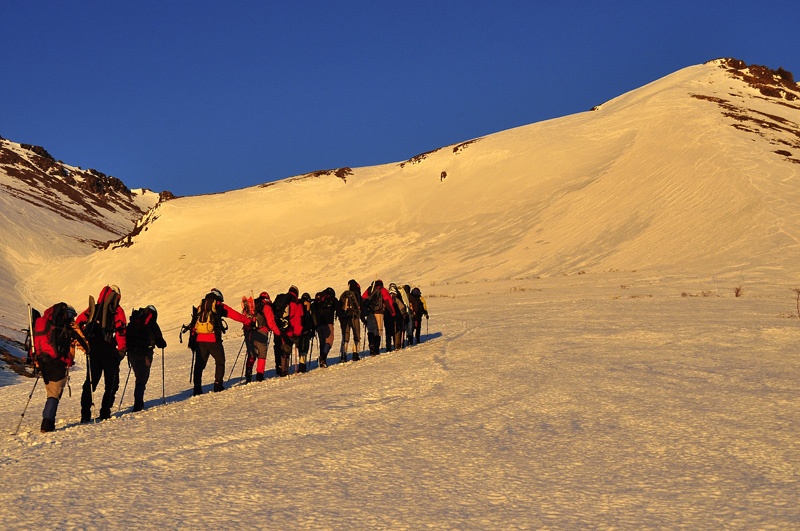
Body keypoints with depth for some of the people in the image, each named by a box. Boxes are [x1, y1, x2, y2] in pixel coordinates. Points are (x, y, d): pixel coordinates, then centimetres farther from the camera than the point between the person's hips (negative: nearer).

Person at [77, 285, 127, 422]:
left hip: (93, 349, 4)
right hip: (109, 351, -4)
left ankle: (85, 414, 3)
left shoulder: (92, 309, 11)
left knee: (90, 382, 11)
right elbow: (120, 330, -11)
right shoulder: (117, 311, -2)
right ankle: (105, 412, 0)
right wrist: (122, 349, -10)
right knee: (111, 383, 7)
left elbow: (78, 323, 7)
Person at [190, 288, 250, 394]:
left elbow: (194, 323, 18)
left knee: (199, 364, 8)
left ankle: (197, 388, 3)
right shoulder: (219, 306, 4)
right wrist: (247, 321, 19)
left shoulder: (200, 306, 16)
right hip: (213, 340, -4)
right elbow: (235, 315, 8)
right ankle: (218, 385, 6)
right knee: (220, 361, 13)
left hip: (200, 339, 4)